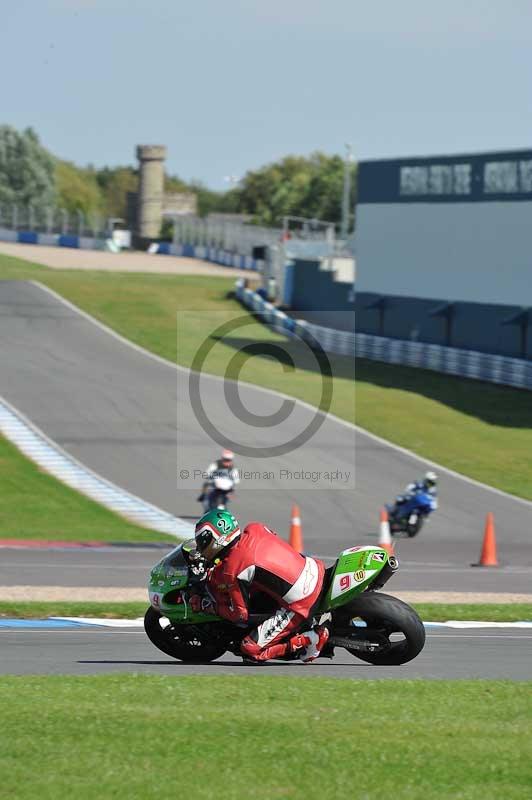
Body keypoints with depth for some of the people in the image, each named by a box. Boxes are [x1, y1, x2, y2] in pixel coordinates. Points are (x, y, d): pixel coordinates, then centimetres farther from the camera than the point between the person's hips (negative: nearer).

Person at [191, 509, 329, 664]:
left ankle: (308, 639, -7)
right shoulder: (254, 529, 3)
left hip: (299, 607, -7)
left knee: (250, 650, -2)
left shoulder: (231, 570, -14)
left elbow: (240, 614, -5)